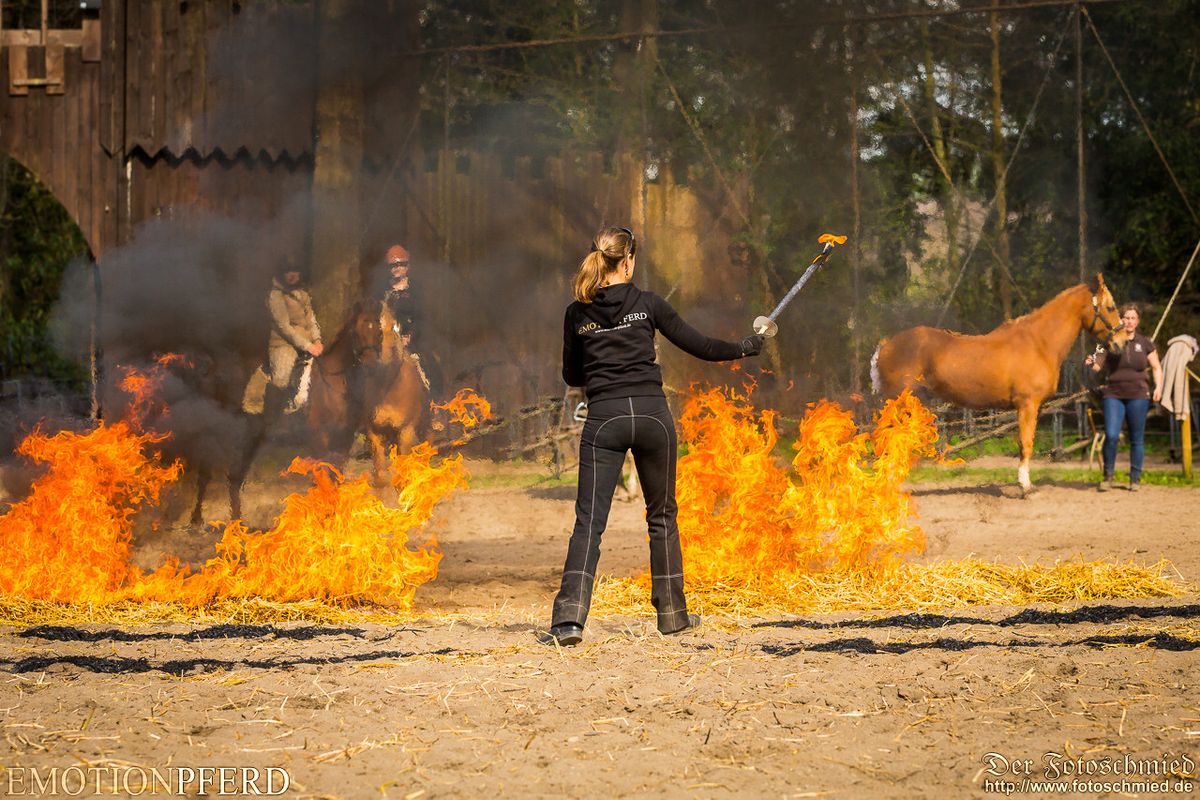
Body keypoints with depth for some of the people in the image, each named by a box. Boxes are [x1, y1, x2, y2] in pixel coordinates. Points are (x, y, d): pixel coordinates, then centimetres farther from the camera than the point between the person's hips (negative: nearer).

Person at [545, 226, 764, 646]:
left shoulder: (577, 313, 5)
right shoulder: (648, 304, 1)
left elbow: (571, 375, 15)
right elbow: (698, 346, 6)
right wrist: (743, 348, 23)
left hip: (604, 419, 0)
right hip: (652, 414, 0)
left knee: (589, 521, -4)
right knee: (662, 516, 16)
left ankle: (570, 618, -19)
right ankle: (672, 612, 22)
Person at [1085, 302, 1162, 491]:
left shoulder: (1145, 343, 5)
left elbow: (1156, 368, 12)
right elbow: (1098, 366, 4)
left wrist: (1158, 386, -4)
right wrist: (1090, 363, -19)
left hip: (1138, 396, 1)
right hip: (1113, 395, -1)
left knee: (1137, 439, 4)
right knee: (1111, 436, -12)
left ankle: (1135, 479, 14)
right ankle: (1108, 476, 3)